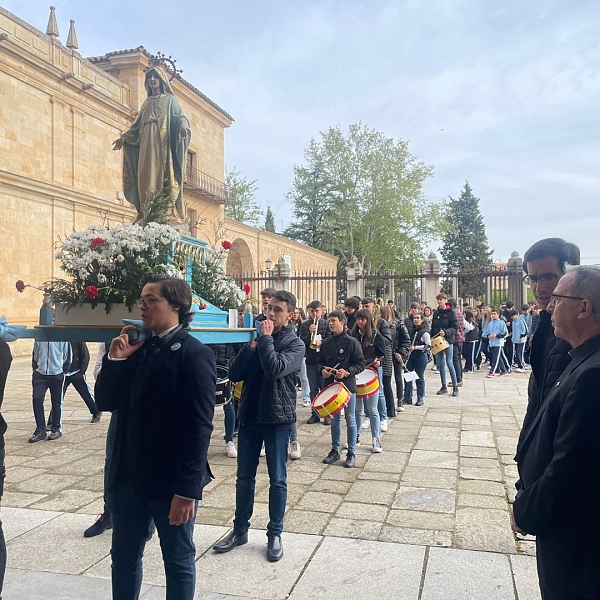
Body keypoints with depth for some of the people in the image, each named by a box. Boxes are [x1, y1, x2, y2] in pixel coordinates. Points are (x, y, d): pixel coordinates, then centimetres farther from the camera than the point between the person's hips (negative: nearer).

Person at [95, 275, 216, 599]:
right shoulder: (138, 348, 8)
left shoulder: (194, 354, -14)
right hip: (129, 476, 7)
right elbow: (105, 402, 7)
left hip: (171, 481, -6)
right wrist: (115, 359, -8)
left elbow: (199, 426, -18)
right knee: (124, 557, 21)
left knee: (178, 561, 13)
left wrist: (188, 489, -20)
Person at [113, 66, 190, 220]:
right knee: (146, 174, -7)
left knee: (161, 172, -16)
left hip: (163, 142, -5)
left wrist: (183, 126, -24)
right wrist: (124, 138, 17)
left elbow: (179, 117, -1)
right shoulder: (147, 102, 28)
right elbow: (138, 125, 26)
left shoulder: (170, 99, 14)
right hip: (146, 142, 5)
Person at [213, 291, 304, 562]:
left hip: (277, 419, -4)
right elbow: (234, 374, 0)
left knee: (277, 479, 8)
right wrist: (251, 346, -11)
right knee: (244, 477, 13)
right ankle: (240, 530, 27)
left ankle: (275, 534, 22)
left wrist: (265, 338, -15)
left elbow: (275, 369, -25)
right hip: (250, 416, 4)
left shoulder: (295, 343, -5)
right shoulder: (258, 337, 6)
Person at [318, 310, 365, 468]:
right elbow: (320, 361, 16)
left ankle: (351, 453, 14)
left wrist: (347, 372, -22)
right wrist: (323, 369, -5)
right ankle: (335, 450, 25)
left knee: (350, 419, 5)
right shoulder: (326, 343, 6)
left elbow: (361, 364, -8)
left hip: (348, 385, -5)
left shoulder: (352, 342, -8)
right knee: (334, 419, 14)